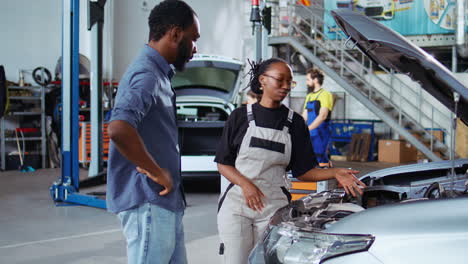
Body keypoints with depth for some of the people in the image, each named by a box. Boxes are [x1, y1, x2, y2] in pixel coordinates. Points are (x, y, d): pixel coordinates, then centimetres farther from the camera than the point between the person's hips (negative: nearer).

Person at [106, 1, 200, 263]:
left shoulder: (158, 73, 15)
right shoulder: (146, 75, -17)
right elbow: (119, 129, -34)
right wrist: (156, 172, -22)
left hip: (165, 202, 10)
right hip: (149, 203, -10)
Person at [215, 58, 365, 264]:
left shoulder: (294, 122, 7)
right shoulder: (240, 116, 2)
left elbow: (303, 171, 5)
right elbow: (223, 164, 1)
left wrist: (335, 173, -11)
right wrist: (245, 185, -16)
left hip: (275, 206, 1)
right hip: (237, 200, -1)